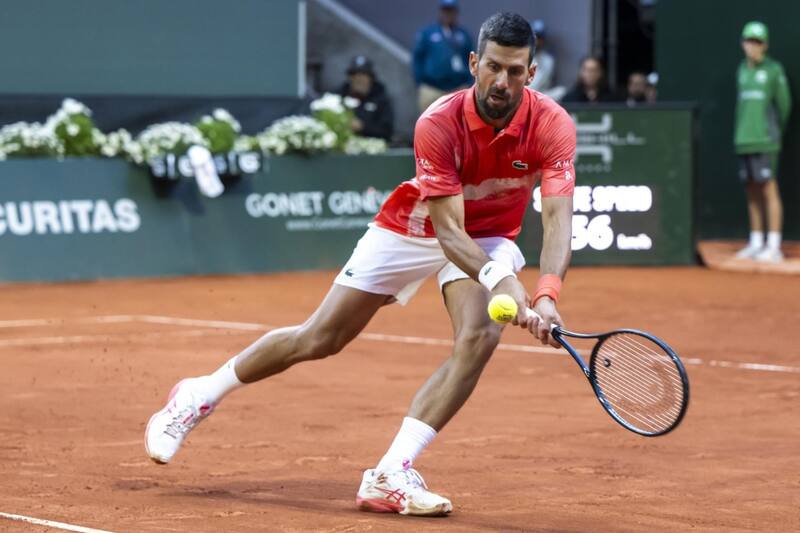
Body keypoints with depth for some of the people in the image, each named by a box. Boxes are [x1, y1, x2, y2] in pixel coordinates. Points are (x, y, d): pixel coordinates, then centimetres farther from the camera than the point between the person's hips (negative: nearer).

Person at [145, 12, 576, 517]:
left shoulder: (552, 125, -27)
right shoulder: (439, 124, -31)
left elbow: (558, 219, -36)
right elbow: (448, 230, -34)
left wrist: (547, 294, -54)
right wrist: (500, 282, -52)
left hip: (488, 239, 1)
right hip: (411, 229, -1)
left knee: (480, 337, -28)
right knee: (317, 339, 3)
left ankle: (391, 475, -24)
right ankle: (198, 396, 27)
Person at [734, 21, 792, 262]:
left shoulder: (774, 70, -3)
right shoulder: (742, 70, 14)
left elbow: (784, 104, 1)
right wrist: (742, 133, 12)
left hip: (765, 142, -6)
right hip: (743, 141, 6)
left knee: (769, 189, -9)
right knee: (752, 191, 9)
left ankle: (774, 247, -10)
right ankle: (756, 244, 16)